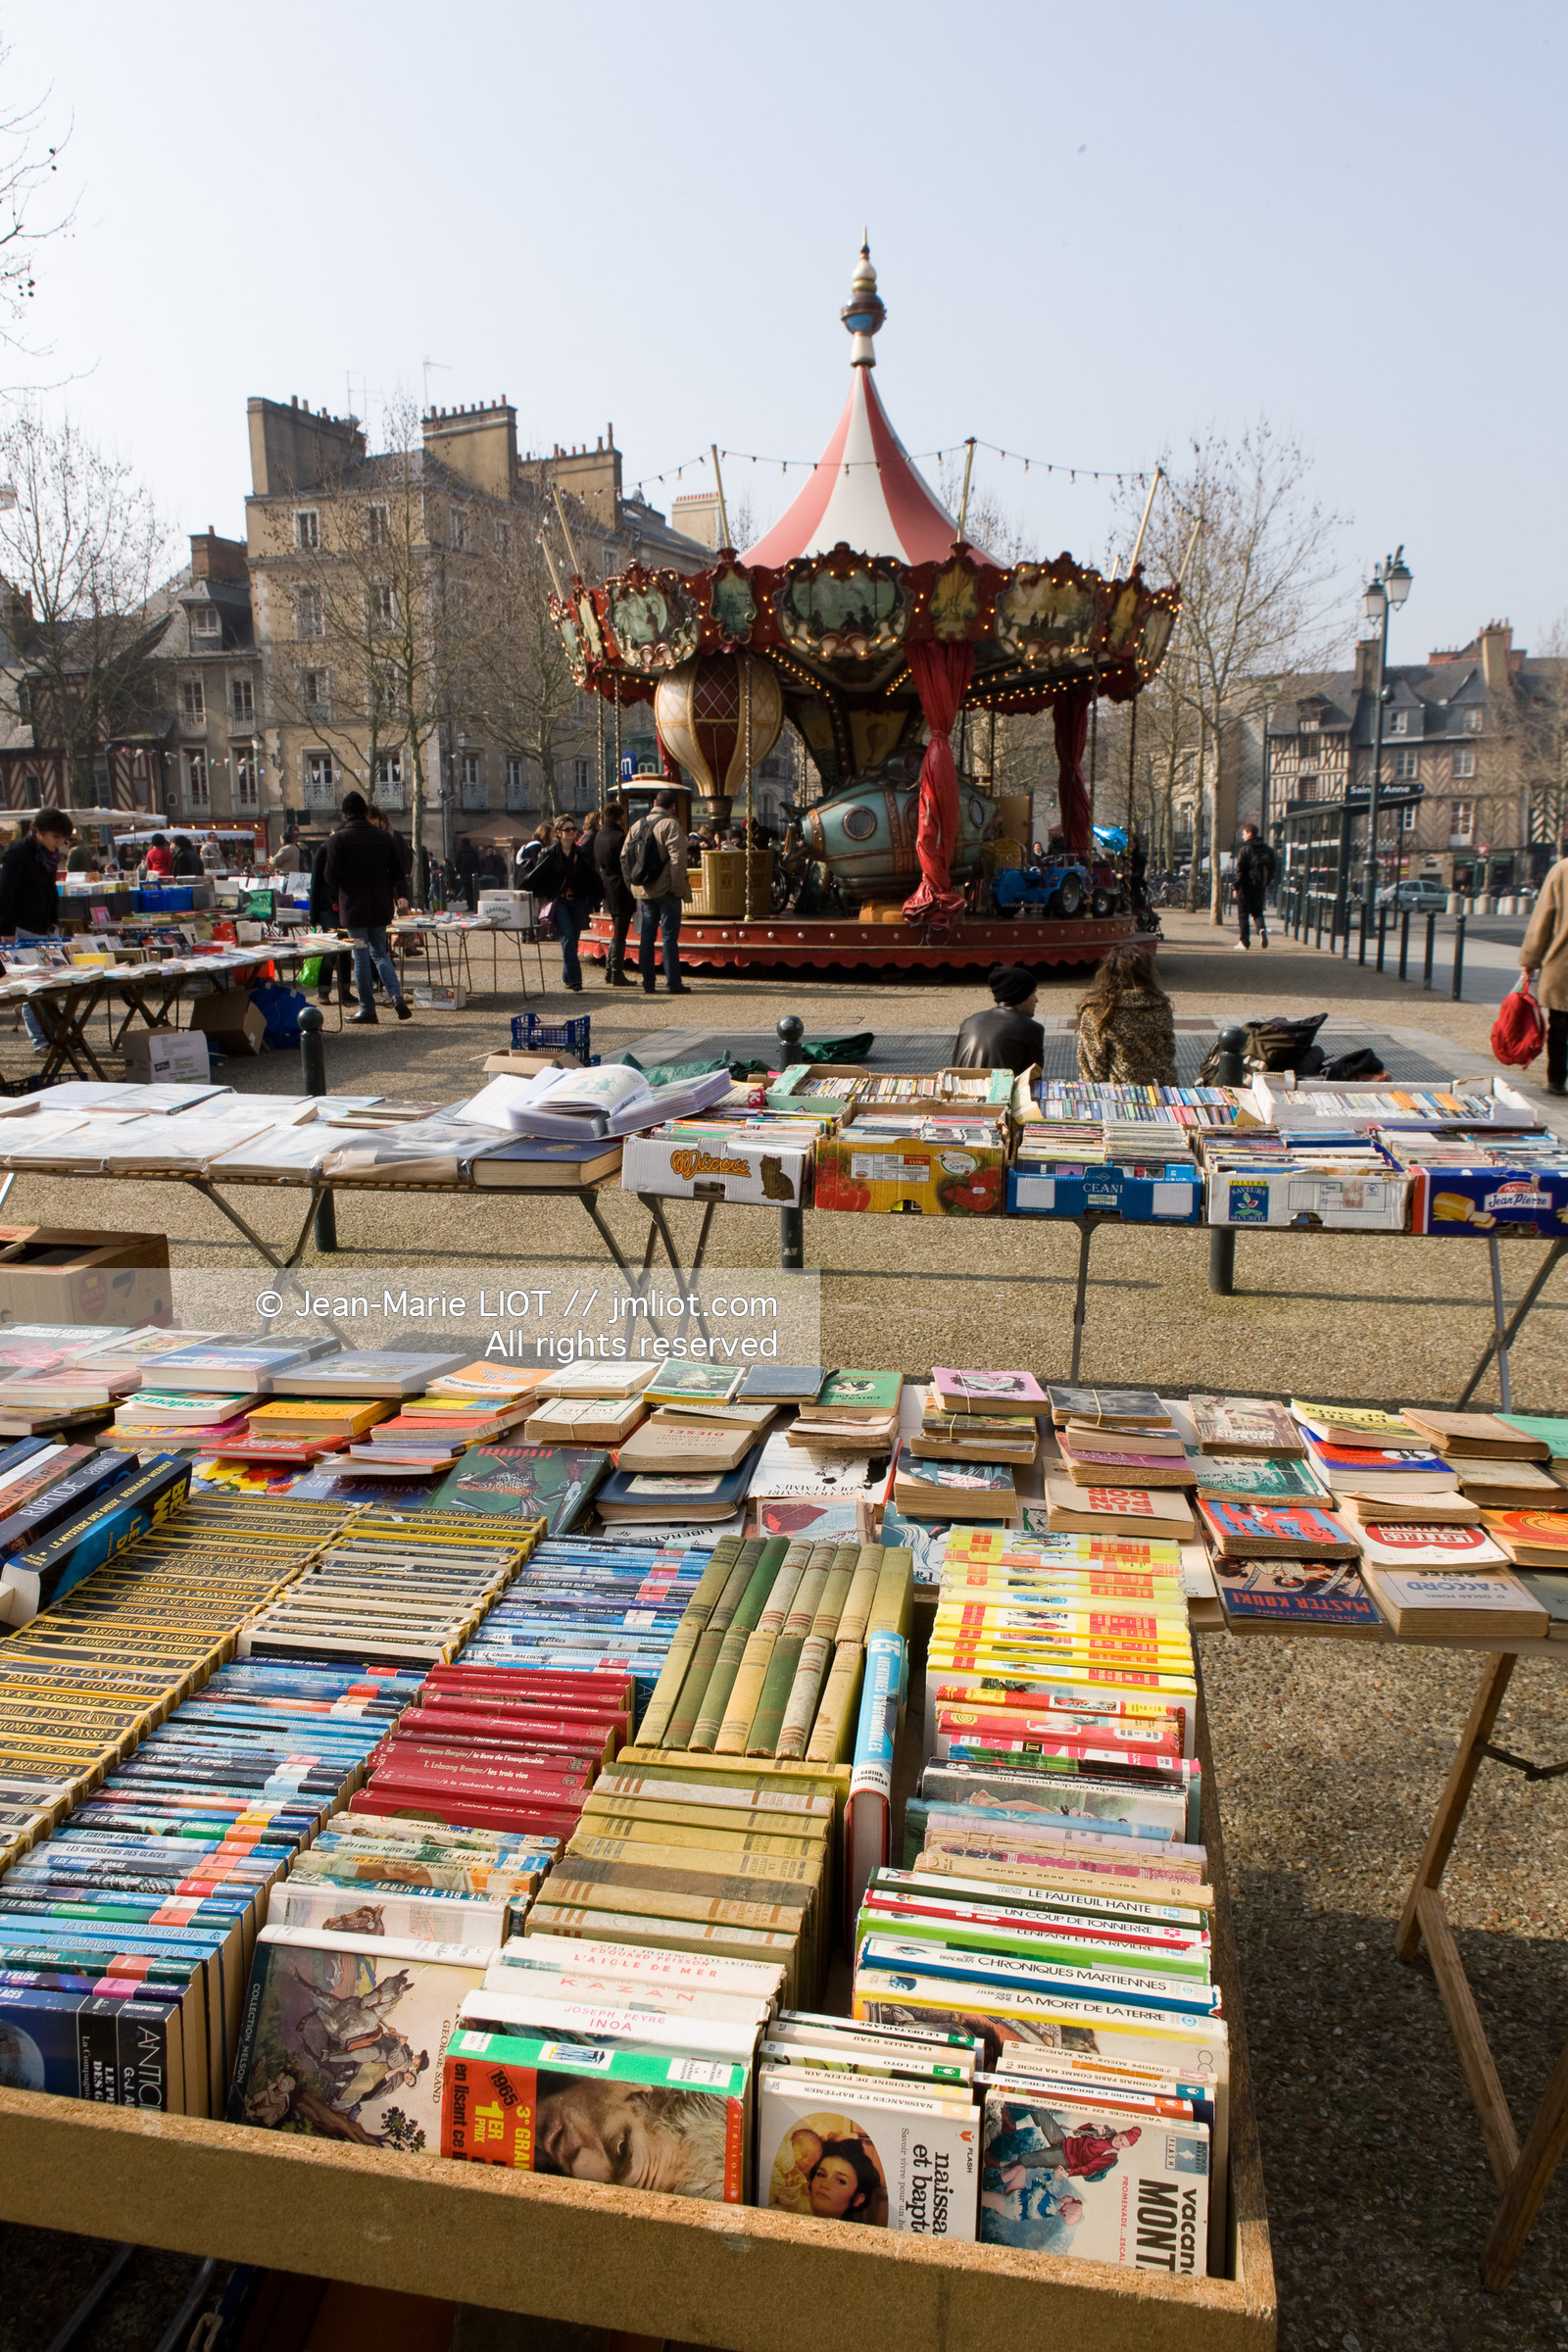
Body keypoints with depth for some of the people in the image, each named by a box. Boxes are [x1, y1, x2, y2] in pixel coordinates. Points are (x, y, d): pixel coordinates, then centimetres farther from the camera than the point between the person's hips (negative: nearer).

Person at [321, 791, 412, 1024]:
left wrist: (337, 895, 11)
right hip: (380, 906, 4)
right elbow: (397, 873, 5)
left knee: (361, 957, 3)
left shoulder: (339, 838, -10)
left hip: (354, 908, -4)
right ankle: (396, 995, -4)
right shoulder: (383, 836, 2)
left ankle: (367, 1008, 6)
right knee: (380, 953, 15)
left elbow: (330, 876, -9)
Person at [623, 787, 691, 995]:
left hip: (643, 891, 6)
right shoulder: (671, 825, -10)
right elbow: (677, 859, -17)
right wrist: (680, 888, -13)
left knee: (646, 936, 10)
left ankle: (647, 983, 11)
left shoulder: (637, 825, 11)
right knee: (670, 936, -2)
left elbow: (624, 856, 12)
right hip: (666, 890, -6)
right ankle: (673, 983, -1)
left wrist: (632, 883, 16)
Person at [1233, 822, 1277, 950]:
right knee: (1257, 911, 16)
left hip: (1246, 887, -5)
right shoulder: (1267, 849, 9)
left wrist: (1236, 887, -10)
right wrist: (1268, 883, 16)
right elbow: (1273, 867, 11)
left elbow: (1240, 870, -12)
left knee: (1243, 914, 3)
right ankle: (1262, 928, -14)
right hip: (1261, 887, 5)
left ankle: (1244, 941, 1)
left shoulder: (1244, 850, -8)